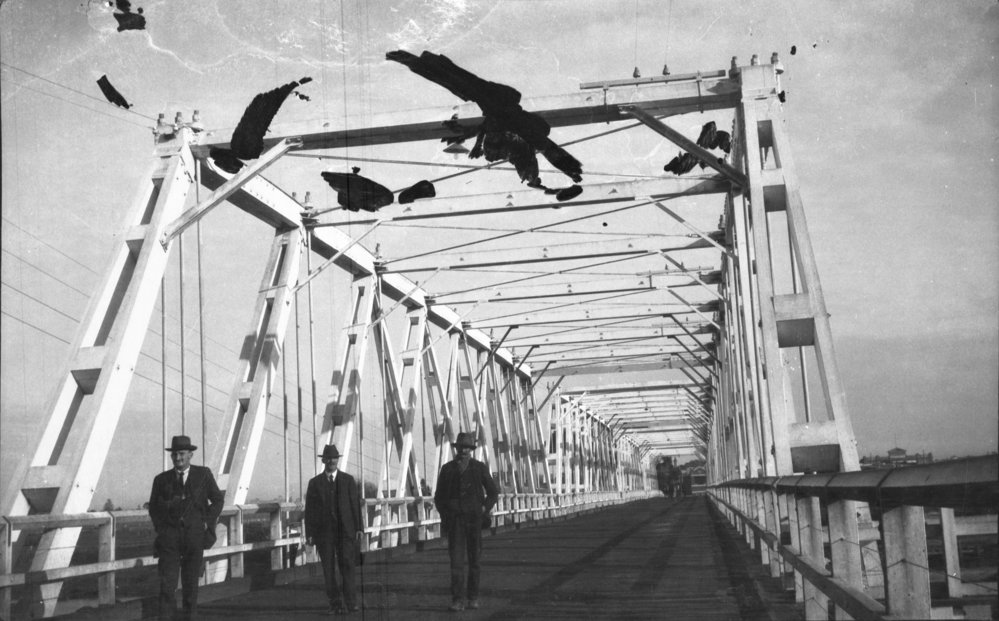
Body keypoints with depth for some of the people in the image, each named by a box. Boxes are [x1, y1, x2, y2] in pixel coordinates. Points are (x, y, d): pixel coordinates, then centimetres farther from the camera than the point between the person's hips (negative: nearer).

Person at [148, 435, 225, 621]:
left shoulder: (203, 474, 2)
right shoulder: (161, 479, 5)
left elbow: (218, 499, 9)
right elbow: (153, 507, 15)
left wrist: (207, 523, 1)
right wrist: (160, 528, 4)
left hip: (195, 534, 0)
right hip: (169, 536, 0)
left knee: (191, 583, 6)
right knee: (167, 583, -9)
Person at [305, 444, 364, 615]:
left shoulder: (348, 480, 6)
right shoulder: (314, 483, 7)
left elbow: (355, 503, 4)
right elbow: (309, 509, 5)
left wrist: (359, 528, -3)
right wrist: (309, 533, -1)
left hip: (345, 530, -1)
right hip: (324, 531, 1)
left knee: (347, 565, -9)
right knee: (328, 569, 0)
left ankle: (350, 601, -4)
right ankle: (335, 604, 4)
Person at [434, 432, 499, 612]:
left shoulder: (480, 468, 3)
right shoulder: (447, 469, 5)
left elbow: (493, 492, 10)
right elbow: (439, 497, 12)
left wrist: (485, 509, -4)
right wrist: (444, 515, -1)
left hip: (474, 518, 0)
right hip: (455, 519, 0)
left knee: (474, 559, 8)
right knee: (456, 559, -9)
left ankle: (473, 597, 23)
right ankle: (457, 600, -11)